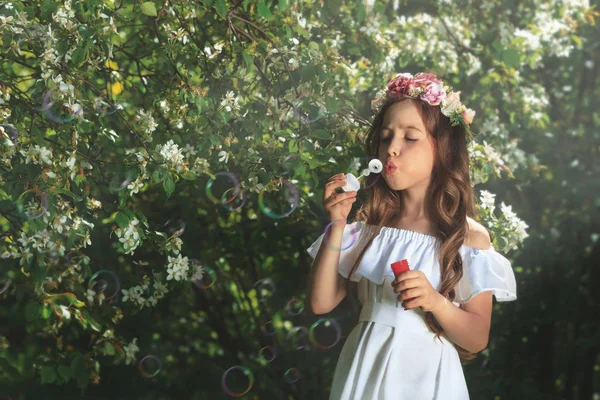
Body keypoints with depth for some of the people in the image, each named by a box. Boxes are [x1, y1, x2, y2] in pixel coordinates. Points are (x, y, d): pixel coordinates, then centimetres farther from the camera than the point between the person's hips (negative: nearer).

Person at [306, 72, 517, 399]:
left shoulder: (470, 236, -8)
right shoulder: (368, 224, -1)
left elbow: (477, 339, -7)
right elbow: (321, 303, -4)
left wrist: (435, 302, -24)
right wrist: (337, 226, -11)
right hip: (362, 371, 2)